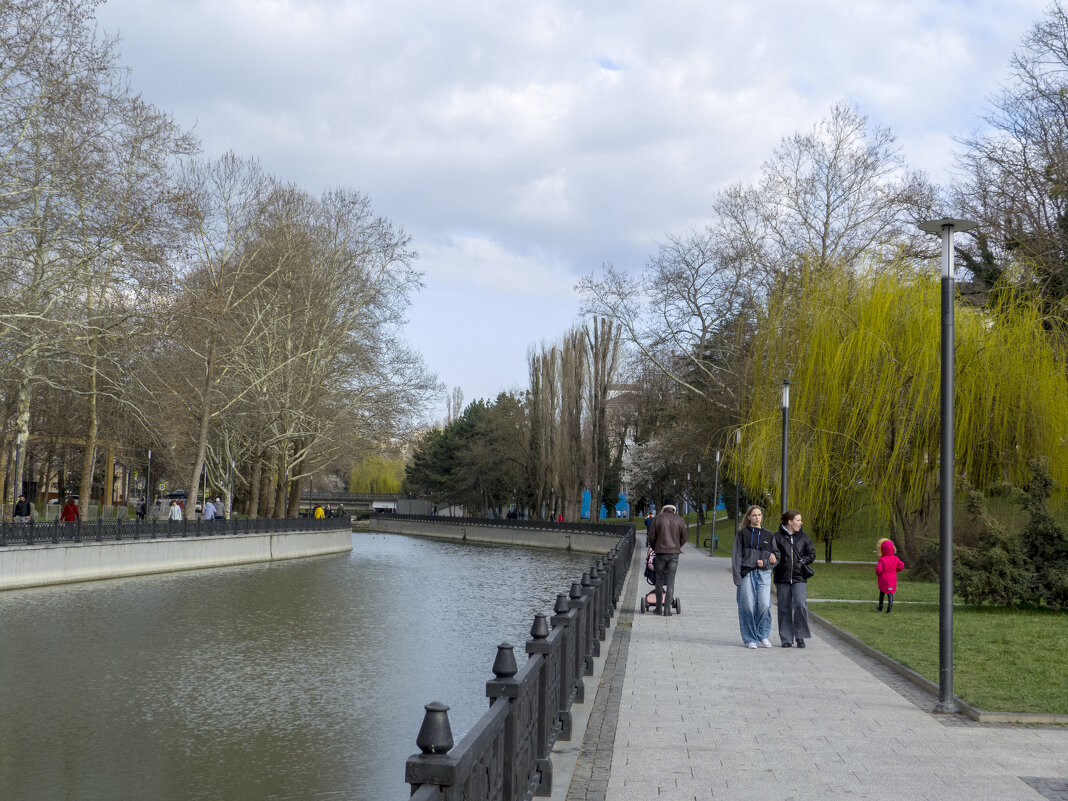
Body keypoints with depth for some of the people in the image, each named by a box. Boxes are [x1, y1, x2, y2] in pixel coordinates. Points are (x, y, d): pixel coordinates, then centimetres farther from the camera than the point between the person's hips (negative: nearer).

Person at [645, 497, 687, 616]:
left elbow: (651, 537, -1)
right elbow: (685, 537, 6)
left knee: (659, 579, 12)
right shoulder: (679, 520, 1)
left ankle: (659, 608, 15)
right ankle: (667, 609, -1)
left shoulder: (657, 519, -3)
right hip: (674, 553, 1)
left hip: (660, 552, -1)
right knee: (670, 581, 3)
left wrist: (653, 548, 17)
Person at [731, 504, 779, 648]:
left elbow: (776, 557, 15)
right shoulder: (742, 534, 6)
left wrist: (764, 563, -5)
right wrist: (737, 578, -7)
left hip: (763, 573, 2)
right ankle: (750, 639, 8)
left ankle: (763, 635, 9)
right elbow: (736, 556, 2)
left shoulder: (768, 535, 14)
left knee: (764, 604, -11)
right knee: (748, 606, -3)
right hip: (746, 573, -1)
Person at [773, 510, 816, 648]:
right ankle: (786, 639, 10)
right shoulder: (777, 537, 1)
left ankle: (800, 636, 0)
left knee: (800, 604, -14)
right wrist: (781, 564, -13)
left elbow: (812, 554, 11)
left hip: (799, 578, 1)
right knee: (784, 608, 2)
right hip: (782, 578, -1)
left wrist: (801, 561, -3)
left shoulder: (804, 537, 9)